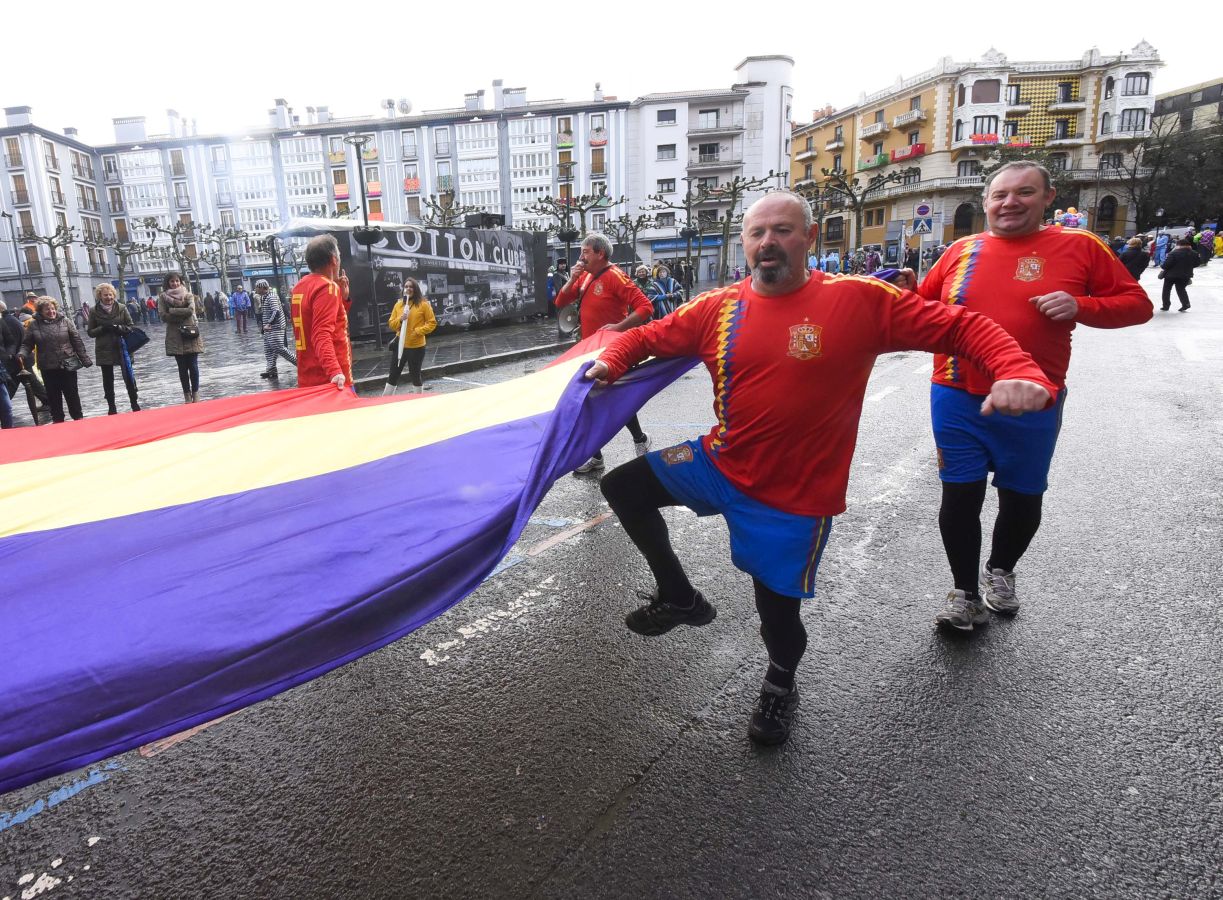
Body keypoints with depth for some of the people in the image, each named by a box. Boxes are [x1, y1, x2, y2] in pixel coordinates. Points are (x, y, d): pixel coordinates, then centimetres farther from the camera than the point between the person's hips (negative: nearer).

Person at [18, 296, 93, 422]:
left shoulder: (64, 321, -1)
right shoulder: (34, 325, 0)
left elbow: (77, 342, -1)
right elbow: (27, 344, 5)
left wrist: (85, 360, -4)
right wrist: (22, 355, -16)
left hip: (68, 365, -1)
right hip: (48, 368, 1)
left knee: (72, 394, 6)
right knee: (53, 396, 10)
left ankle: (78, 418, 19)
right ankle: (58, 420, 22)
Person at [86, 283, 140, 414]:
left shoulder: (121, 308, -1)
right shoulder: (94, 311, 0)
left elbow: (131, 326, 1)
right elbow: (91, 332, 2)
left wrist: (118, 328, -16)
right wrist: (102, 328, -15)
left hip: (121, 348, -1)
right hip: (104, 350, 1)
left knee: (129, 377, -1)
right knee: (108, 380, 8)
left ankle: (134, 405, 11)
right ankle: (111, 408, 18)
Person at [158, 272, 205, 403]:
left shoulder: (188, 295, 4)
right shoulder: (163, 297, 5)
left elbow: (191, 310, -13)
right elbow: (163, 316, -6)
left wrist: (172, 311, -11)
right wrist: (183, 315, -11)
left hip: (191, 334, -1)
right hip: (175, 336, 1)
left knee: (193, 365, 0)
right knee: (182, 367, 5)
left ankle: (195, 394, 9)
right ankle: (187, 395, 11)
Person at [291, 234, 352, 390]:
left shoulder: (300, 287, 13)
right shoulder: (327, 287, -14)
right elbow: (322, 335, -26)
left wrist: (343, 298, 15)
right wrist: (335, 372, -37)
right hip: (332, 381, -9)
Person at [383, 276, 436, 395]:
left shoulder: (423, 304, -4)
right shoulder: (398, 304, 8)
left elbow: (432, 323, -5)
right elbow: (391, 324, 9)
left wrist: (418, 331, -16)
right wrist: (400, 319, -11)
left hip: (416, 346, -4)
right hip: (400, 345, 4)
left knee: (415, 375, 7)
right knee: (393, 375, 9)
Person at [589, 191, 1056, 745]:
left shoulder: (860, 300, -14)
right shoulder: (717, 308, -4)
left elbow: (962, 327, -12)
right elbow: (648, 338, 9)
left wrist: (1019, 372, -29)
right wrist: (611, 362, -10)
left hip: (795, 496, -4)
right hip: (720, 465, 4)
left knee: (777, 604, 7)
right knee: (623, 487, 3)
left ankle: (781, 684, 45)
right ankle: (678, 597, 22)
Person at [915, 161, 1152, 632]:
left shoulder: (1079, 247, -1)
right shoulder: (962, 250, 5)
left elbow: (1136, 304, 3)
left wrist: (1081, 306, -15)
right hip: (957, 400, 1)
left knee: (1022, 498, 14)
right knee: (960, 496, 5)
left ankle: (1000, 571, 43)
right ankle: (965, 592, 25)